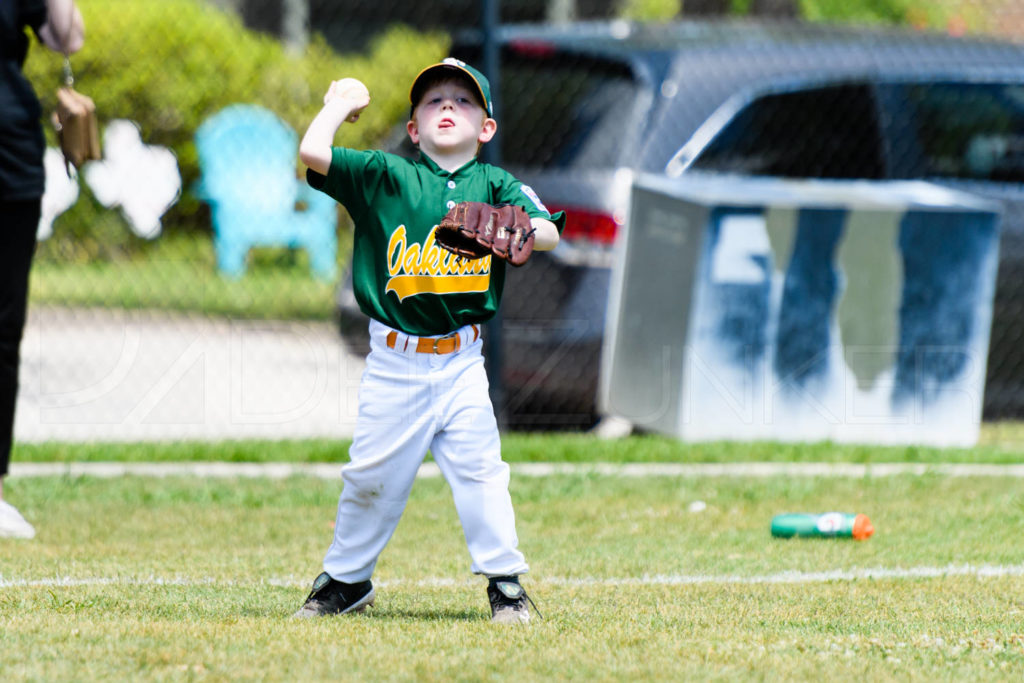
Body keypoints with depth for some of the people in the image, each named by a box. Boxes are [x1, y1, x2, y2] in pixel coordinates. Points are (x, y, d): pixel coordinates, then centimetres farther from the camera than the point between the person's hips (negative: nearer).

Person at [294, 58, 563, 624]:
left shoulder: (494, 185, 6)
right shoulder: (385, 176, 3)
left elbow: (548, 231, -6)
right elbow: (313, 152, -8)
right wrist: (341, 104, 7)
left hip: (461, 362, 0)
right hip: (394, 364, 0)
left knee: (479, 468, -6)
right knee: (373, 474, 5)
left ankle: (505, 584, 2)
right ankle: (346, 581, 19)